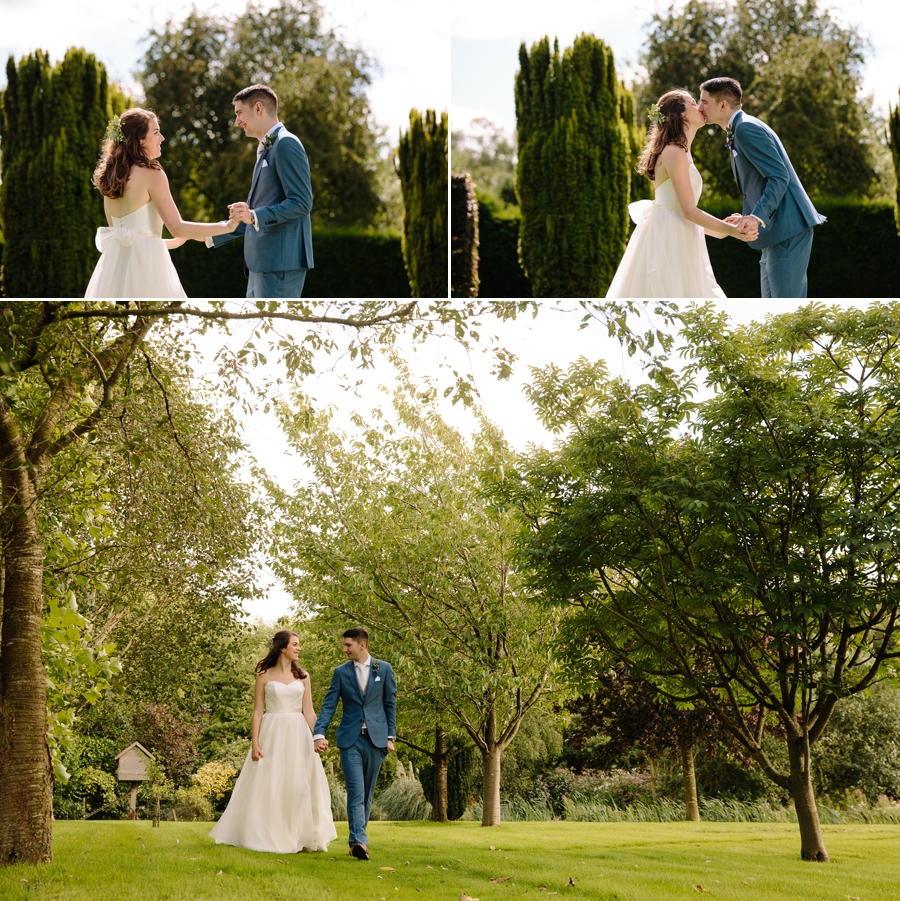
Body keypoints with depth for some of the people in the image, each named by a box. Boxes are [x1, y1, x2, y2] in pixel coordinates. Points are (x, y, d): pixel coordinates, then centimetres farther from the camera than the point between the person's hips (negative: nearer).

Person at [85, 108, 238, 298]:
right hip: (144, 264, -8)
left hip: (115, 264, 8)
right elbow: (177, 227, -16)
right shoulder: (152, 174, -10)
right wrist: (227, 227, -10)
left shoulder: (112, 175, 12)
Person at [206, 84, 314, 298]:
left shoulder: (286, 144, -9)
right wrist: (212, 235, 22)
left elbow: (301, 203, -17)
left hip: (281, 262, -10)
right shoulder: (266, 149, 22)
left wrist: (255, 216, -25)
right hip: (263, 263, 10)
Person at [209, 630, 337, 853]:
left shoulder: (302, 676, 8)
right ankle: (266, 837, 9)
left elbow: (309, 712, 6)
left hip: (297, 735, 2)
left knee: (298, 786, 1)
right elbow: (257, 712, 0)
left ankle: (298, 837, 10)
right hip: (272, 734, -2)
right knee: (268, 786, 0)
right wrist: (254, 743, -9)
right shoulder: (264, 676, 1)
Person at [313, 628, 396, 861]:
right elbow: (329, 705, -1)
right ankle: (359, 840, -20)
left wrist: (390, 736, 1)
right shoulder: (341, 672, 5)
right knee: (355, 792, -11)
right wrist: (319, 733, -14)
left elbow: (390, 704, 7)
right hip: (350, 739, -1)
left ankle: (357, 838, 16)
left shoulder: (384, 669, 5)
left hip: (376, 739, 1)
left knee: (367, 793, 7)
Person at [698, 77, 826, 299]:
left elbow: (779, 177, -19)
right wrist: (748, 216, 16)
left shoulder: (747, 128, -12)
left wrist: (757, 216, -29)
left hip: (787, 230, -11)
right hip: (776, 232, 11)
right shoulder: (738, 132, 20)